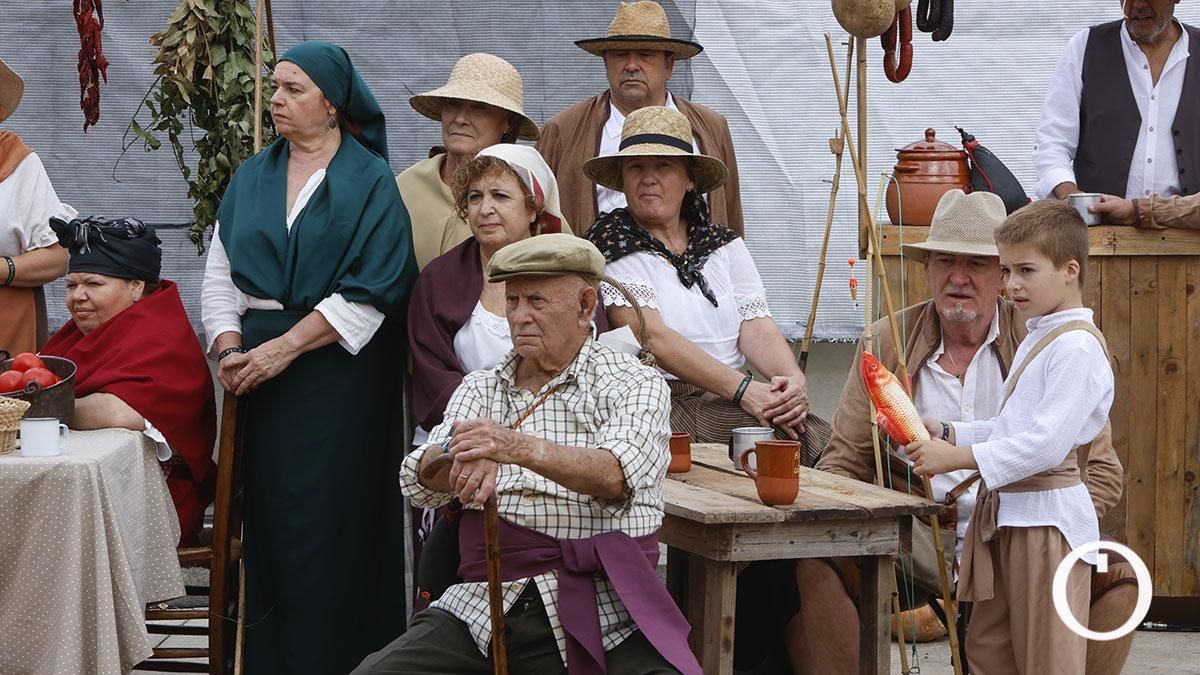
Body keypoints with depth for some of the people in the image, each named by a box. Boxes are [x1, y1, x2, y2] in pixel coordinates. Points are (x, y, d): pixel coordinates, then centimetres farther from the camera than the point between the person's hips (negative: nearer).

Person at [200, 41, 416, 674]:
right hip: (261, 365, 4)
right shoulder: (252, 177, 13)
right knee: (270, 514, 3)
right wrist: (228, 346, -6)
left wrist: (283, 348, -15)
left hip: (338, 367, -4)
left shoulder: (370, 183, -3)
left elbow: (368, 293, -11)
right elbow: (220, 272, 11)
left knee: (332, 520, -5)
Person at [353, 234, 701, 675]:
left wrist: (523, 448, -31)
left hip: (601, 614, -3)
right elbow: (419, 484, 5)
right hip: (480, 607, 3)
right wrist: (463, 455, -19)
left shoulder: (635, 385, 7)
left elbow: (616, 474, -14)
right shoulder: (480, 388, 20)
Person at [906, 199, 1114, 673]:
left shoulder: (1076, 346, -17)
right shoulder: (1037, 339, 16)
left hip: (1045, 516, -10)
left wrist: (958, 457, -23)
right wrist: (948, 436, 8)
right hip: (1005, 512, 10)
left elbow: (1046, 443, -24)